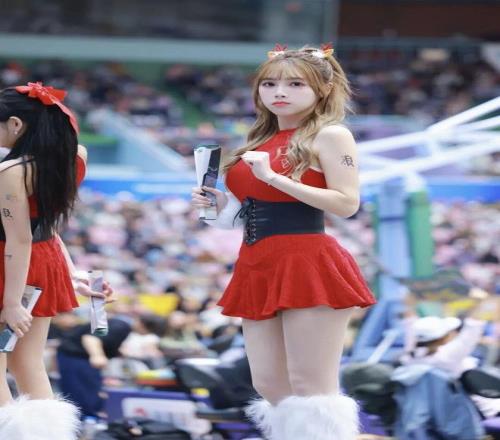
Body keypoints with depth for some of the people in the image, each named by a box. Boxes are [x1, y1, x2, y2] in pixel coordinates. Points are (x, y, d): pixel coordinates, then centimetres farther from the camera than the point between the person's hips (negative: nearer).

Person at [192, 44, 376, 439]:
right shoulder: (261, 141, 18)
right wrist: (219, 203, 8)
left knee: (311, 389, -8)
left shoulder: (330, 135, -5)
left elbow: (347, 203, -16)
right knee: (270, 387, 7)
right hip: (258, 269, 8)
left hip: (308, 267, -8)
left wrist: (276, 178, -18)